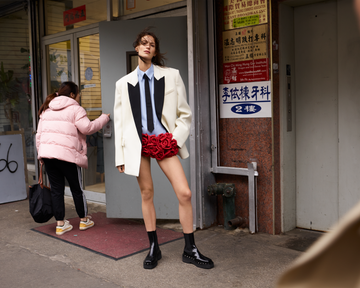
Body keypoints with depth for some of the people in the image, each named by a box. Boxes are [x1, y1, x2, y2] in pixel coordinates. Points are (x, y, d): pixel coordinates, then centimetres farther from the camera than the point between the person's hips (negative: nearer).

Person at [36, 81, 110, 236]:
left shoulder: (46, 110, 20)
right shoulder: (75, 109, -1)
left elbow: (39, 133, 18)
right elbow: (87, 127, -10)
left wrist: (41, 154, 21)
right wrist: (104, 118, 3)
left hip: (47, 153, 6)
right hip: (67, 154, -6)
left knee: (56, 189, 11)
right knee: (76, 188, 10)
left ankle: (60, 224, 16)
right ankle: (84, 220, 24)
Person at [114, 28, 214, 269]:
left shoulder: (171, 76, 5)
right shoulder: (124, 83, 9)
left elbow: (185, 114, 7)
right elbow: (120, 121, 10)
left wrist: (176, 139, -6)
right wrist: (120, 155, 6)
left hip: (165, 141, -1)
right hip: (138, 142, 1)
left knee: (185, 193, -7)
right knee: (147, 193, 5)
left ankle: (190, 250, 9)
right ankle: (154, 248, 21)